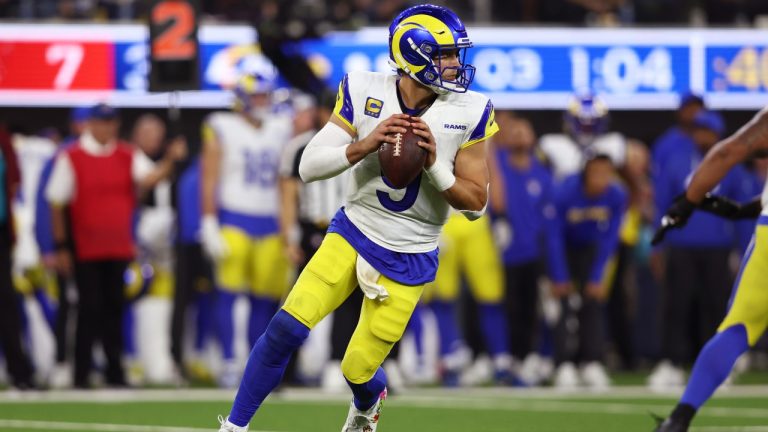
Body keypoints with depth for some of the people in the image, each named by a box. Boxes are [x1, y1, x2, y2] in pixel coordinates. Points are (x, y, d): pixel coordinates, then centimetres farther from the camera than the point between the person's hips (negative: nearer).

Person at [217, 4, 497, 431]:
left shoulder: (467, 114, -12)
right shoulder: (364, 93, -10)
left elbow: (476, 203, -8)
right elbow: (309, 167, -11)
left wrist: (433, 163, -24)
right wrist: (365, 146, -28)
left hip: (408, 260, -1)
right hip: (354, 232, 1)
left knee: (359, 370, 1)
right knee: (287, 328, -15)